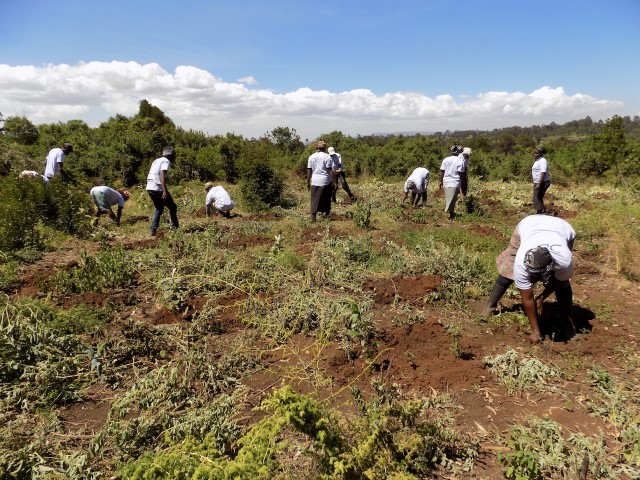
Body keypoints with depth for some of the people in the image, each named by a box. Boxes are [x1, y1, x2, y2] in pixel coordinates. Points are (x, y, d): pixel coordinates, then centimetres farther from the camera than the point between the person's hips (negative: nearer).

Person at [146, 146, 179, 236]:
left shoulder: (156, 160, 21)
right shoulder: (166, 161, -5)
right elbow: (162, 175, -20)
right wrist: (165, 191, -28)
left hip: (149, 188, 8)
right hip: (158, 189, -8)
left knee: (159, 209, 21)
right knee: (172, 207, 9)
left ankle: (153, 230, 11)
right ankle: (175, 227, 10)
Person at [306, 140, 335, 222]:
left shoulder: (311, 157, 5)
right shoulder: (327, 156, -7)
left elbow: (309, 171, 4)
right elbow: (330, 171, -10)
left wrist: (308, 182, 11)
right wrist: (334, 182, -6)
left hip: (315, 182, 3)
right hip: (326, 181, -3)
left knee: (315, 199, 6)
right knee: (326, 199, 16)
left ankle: (313, 216, -2)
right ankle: (325, 212, 25)